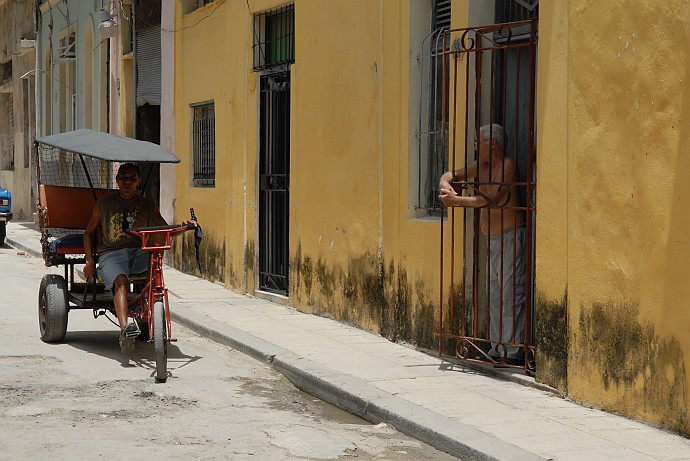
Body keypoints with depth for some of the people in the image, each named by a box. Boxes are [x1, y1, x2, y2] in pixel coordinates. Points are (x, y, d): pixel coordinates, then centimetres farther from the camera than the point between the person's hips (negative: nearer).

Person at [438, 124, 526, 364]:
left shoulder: (507, 165, -12)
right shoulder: (480, 166, 13)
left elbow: (491, 198, -20)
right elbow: (451, 175, 23)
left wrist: (458, 200, -15)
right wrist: (446, 185, -1)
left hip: (510, 235, -9)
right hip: (492, 238, 9)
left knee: (510, 291, -12)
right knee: (494, 293, 8)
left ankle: (514, 350, -11)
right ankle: (498, 347, 12)